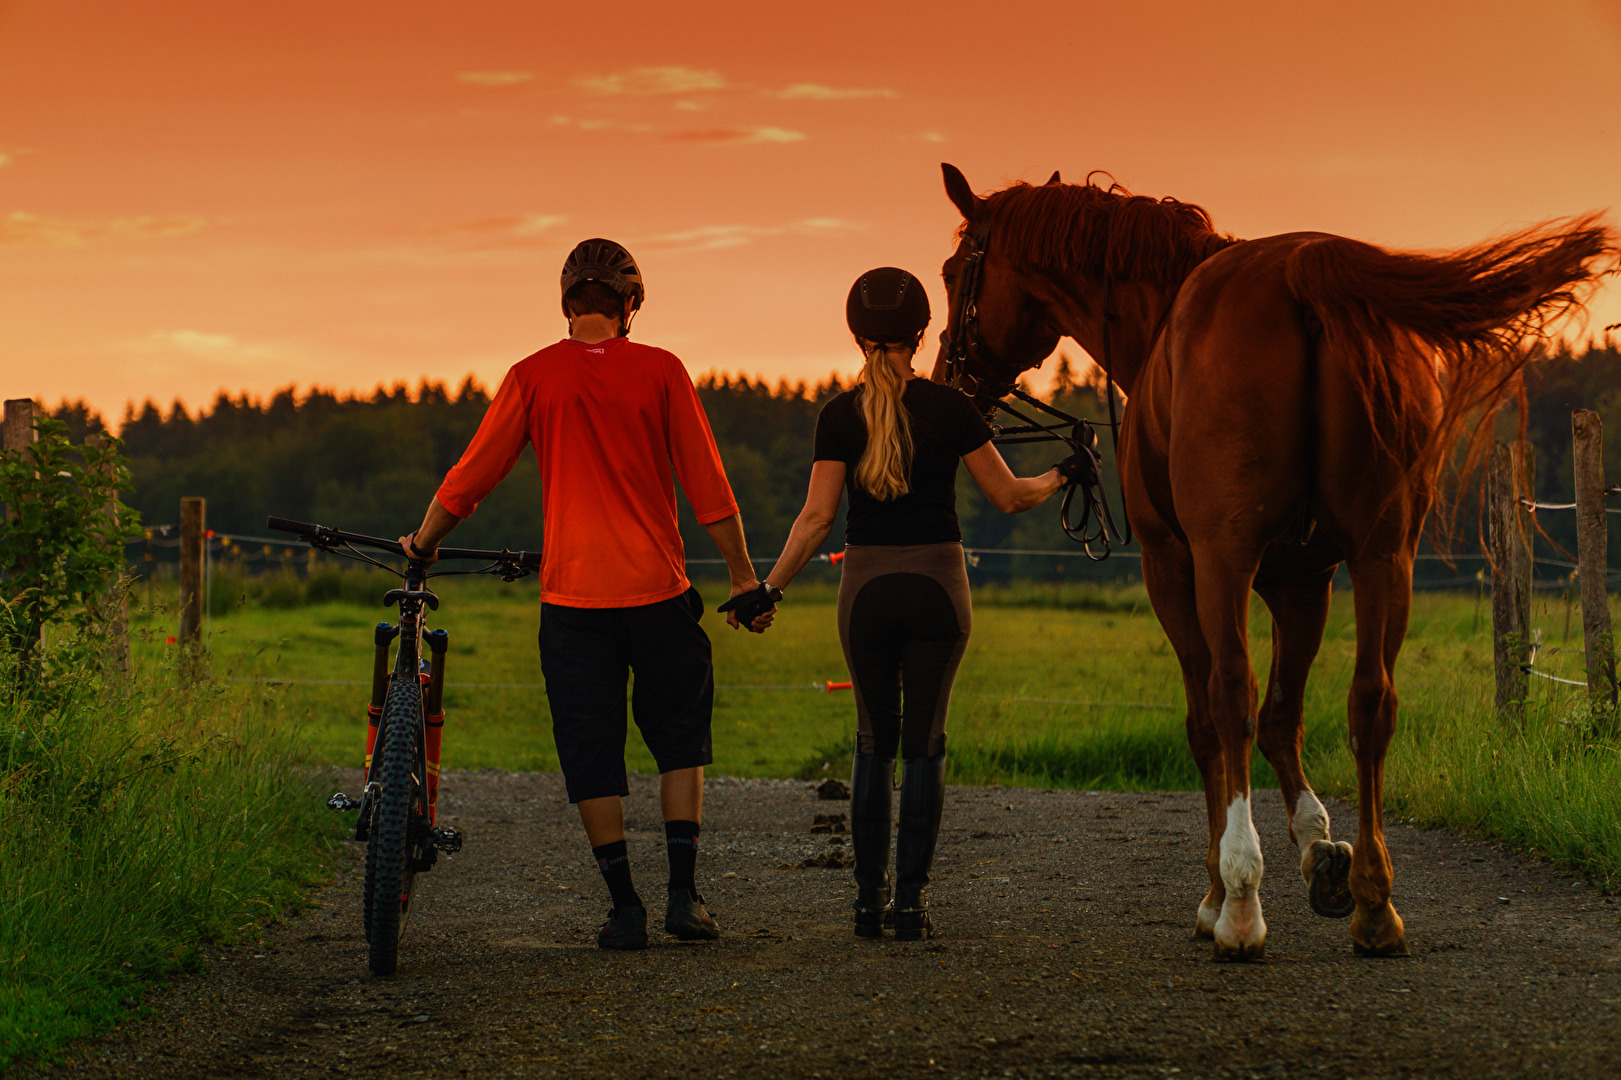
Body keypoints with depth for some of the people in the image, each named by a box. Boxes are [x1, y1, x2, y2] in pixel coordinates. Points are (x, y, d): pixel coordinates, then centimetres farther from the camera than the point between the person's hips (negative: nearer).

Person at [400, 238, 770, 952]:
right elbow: (708, 486, -1)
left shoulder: (534, 377, -1)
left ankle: (624, 907, 6)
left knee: (592, 756, 8)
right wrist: (743, 575, 8)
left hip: (572, 597, 0)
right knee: (680, 738, 16)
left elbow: (469, 478, 2)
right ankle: (683, 893, 7)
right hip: (658, 593, 0)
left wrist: (422, 542, 19)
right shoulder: (660, 372, -2)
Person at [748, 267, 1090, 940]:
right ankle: (910, 903, 0)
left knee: (874, 742, 14)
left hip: (866, 587, 1)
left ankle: (870, 901, 11)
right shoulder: (949, 408, -6)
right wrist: (1060, 478, 19)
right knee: (924, 744, 5)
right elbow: (1008, 497, 1)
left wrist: (770, 588, 3)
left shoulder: (840, 416, -3)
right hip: (936, 584, -1)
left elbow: (817, 517, -5)